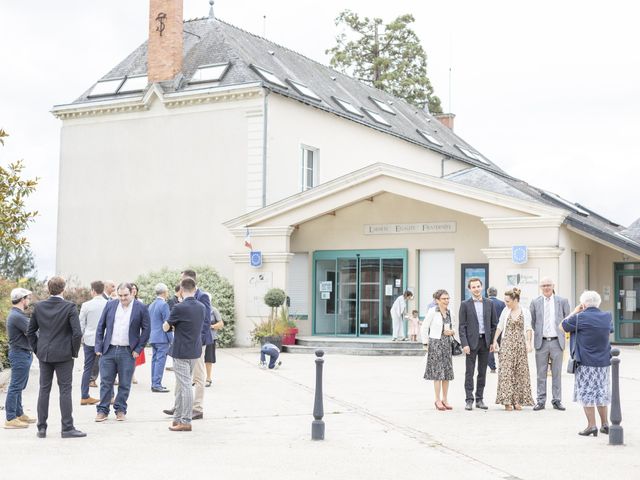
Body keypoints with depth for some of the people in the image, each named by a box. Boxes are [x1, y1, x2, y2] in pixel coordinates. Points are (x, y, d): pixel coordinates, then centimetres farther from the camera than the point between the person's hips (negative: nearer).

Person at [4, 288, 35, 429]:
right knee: (15, 387, -7)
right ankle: (10, 419, -5)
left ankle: (19, 414, 24)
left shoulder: (18, 315, 14)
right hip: (20, 354, -11)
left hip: (24, 353, 11)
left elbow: (29, 331, 16)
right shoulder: (16, 316, -19)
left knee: (19, 386, 16)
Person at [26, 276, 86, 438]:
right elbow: (77, 333, -16)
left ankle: (41, 428, 14)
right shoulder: (70, 307, -12)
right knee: (65, 390, 2)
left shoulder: (39, 307, 1)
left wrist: (37, 349, 14)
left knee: (44, 390, 10)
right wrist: (74, 351, -3)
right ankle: (67, 428, 4)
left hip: (44, 355, 4)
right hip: (63, 355, -4)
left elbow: (30, 331, 6)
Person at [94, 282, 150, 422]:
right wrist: (98, 347, 2)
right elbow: (100, 327, 8)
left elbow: (146, 330, 0)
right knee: (105, 382, 4)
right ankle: (103, 410, 13)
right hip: (108, 350, 2)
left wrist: (138, 349, -6)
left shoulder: (141, 308, -3)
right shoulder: (110, 305, 5)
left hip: (128, 352, -2)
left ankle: (120, 410, 17)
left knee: (125, 384, 5)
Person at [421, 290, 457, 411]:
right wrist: (426, 344, -6)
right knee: (437, 372, -4)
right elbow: (424, 328, -6)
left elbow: (454, 326, 21)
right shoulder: (432, 311, -9)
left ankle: (444, 399, 15)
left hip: (447, 343, 6)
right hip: (435, 343, -6)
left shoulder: (449, 312, 8)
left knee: (447, 372, 6)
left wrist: (452, 331, -1)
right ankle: (438, 400, 4)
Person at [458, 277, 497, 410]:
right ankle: (469, 400, 2)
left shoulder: (489, 303, 8)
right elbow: (462, 326, -3)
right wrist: (464, 344, -11)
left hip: (485, 341, 3)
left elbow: (494, 324, 10)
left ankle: (479, 399, 14)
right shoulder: (465, 305, -1)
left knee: (482, 372, 7)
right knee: (469, 372, -1)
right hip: (471, 342, -3)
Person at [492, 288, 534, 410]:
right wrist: (495, 341, 6)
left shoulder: (525, 312, 1)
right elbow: (499, 327, 11)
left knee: (520, 372, 2)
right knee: (506, 371, -6)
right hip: (507, 344, 1)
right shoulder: (505, 311, 6)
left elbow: (528, 329, -2)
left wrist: (529, 343, -14)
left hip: (520, 345, 0)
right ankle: (507, 401, -5)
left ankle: (517, 400, 9)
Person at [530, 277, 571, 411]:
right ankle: (541, 401, 8)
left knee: (557, 373, 4)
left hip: (557, 341, 0)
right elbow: (530, 321, 13)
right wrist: (537, 331, 7)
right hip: (541, 342, 0)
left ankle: (557, 401, 11)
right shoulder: (535, 303, 4)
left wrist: (562, 330, 8)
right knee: (541, 374, 3)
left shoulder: (562, 301, 3)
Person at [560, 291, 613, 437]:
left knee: (586, 394, 2)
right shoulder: (607, 316, 1)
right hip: (604, 362, 5)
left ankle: (592, 425, -2)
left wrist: (575, 312, 8)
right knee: (601, 392, 16)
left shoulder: (580, 318, -13)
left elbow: (562, 326, 1)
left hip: (586, 363, -5)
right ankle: (605, 424, 20)